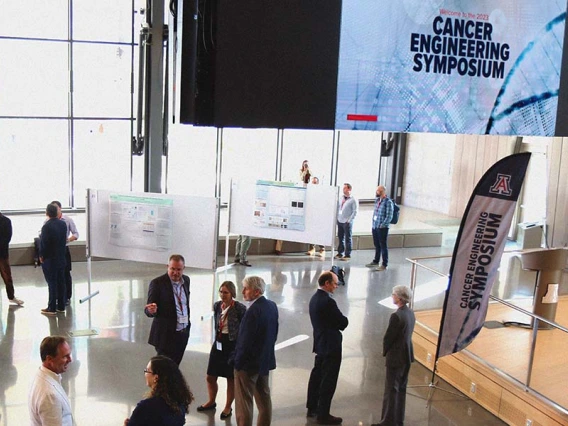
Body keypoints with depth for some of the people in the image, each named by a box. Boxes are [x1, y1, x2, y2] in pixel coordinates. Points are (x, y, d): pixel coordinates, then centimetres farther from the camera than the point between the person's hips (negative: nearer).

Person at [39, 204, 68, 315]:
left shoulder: (47, 226, -18)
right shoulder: (63, 224, 1)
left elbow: (43, 243, -14)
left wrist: (41, 256, -3)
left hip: (49, 259, -6)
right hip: (61, 258, 6)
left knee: (52, 282, -1)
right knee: (61, 281, 11)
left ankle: (51, 308, 4)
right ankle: (61, 306, 17)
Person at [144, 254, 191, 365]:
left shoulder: (186, 280, 5)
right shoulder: (157, 283, -14)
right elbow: (148, 310, -15)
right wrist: (151, 310, -36)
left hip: (183, 333, 6)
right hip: (166, 335, -6)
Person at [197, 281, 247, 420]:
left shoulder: (240, 308, -17)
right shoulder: (217, 305, 0)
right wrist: (217, 338, 16)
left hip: (233, 345, -5)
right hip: (218, 343, 6)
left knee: (231, 378, 9)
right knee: (210, 377, 12)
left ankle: (228, 407, 26)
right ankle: (211, 402, 37)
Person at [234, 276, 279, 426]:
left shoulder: (253, 310, -24)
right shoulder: (272, 306, 3)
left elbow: (245, 340, -22)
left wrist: (238, 361, -11)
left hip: (249, 362, -9)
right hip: (265, 359, 9)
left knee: (243, 401, 1)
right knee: (264, 398, 17)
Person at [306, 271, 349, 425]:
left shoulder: (315, 298, 7)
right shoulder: (328, 301, -23)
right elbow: (343, 322, -17)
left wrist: (338, 323, 2)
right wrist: (342, 321, 3)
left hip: (320, 344, 10)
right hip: (331, 346, -10)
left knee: (317, 376, 18)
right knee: (328, 381, 0)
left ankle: (312, 408, 30)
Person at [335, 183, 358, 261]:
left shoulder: (353, 200, -7)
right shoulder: (341, 198, 9)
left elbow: (355, 212, -9)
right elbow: (337, 207, 15)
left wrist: (349, 220, -12)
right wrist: (337, 217, 7)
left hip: (347, 222, -6)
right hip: (340, 221, 6)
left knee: (348, 238, 2)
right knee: (340, 238, 12)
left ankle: (347, 255, 7)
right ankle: (340, 253, 23)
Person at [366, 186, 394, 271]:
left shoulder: (388, 202, -14)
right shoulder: (377, 200, 10)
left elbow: (389, 216, -17)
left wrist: (382, 225, -16)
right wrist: (373, 222, 14)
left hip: (382, 228, -7)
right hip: (375, 226, 8)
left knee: (383, 246, -2)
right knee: (377, 245, 18)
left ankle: (384, 265, 4)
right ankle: (375, 262, 30)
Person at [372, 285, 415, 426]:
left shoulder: (397, 316, -24)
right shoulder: (410, 313, 3)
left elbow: (388, 338, -18)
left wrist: (385, 351, 1)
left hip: (396, 357, -9)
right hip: (407, 355, 9)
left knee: (391, 389, 1)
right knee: (401, 388, 17)